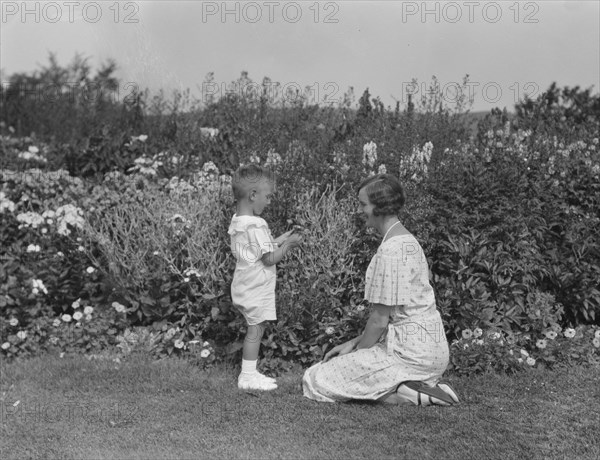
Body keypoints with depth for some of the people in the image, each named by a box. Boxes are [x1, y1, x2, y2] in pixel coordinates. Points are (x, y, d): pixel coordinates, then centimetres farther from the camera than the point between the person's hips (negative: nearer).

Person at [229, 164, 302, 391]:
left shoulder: (236, 221, 8)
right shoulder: (257, 225, -21)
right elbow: (270, 259, -19)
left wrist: (279, 240, 14)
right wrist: (288, 244, -6)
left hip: (243, 286, 9)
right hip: (257, 289, -9)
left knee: (254, 329, 16)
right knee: (255, 330, -1)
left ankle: (249, 373, 22)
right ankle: (248, 376, 6)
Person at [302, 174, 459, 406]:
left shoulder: (390, 250, -18)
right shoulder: (407, 241, 13)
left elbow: (380, 319, -16)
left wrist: (357, 351, -1)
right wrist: (354, 343, 13)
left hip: (410, 350, -10)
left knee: (316, 381, -7)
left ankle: (405, 394, -10)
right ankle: (415, 386, 8)